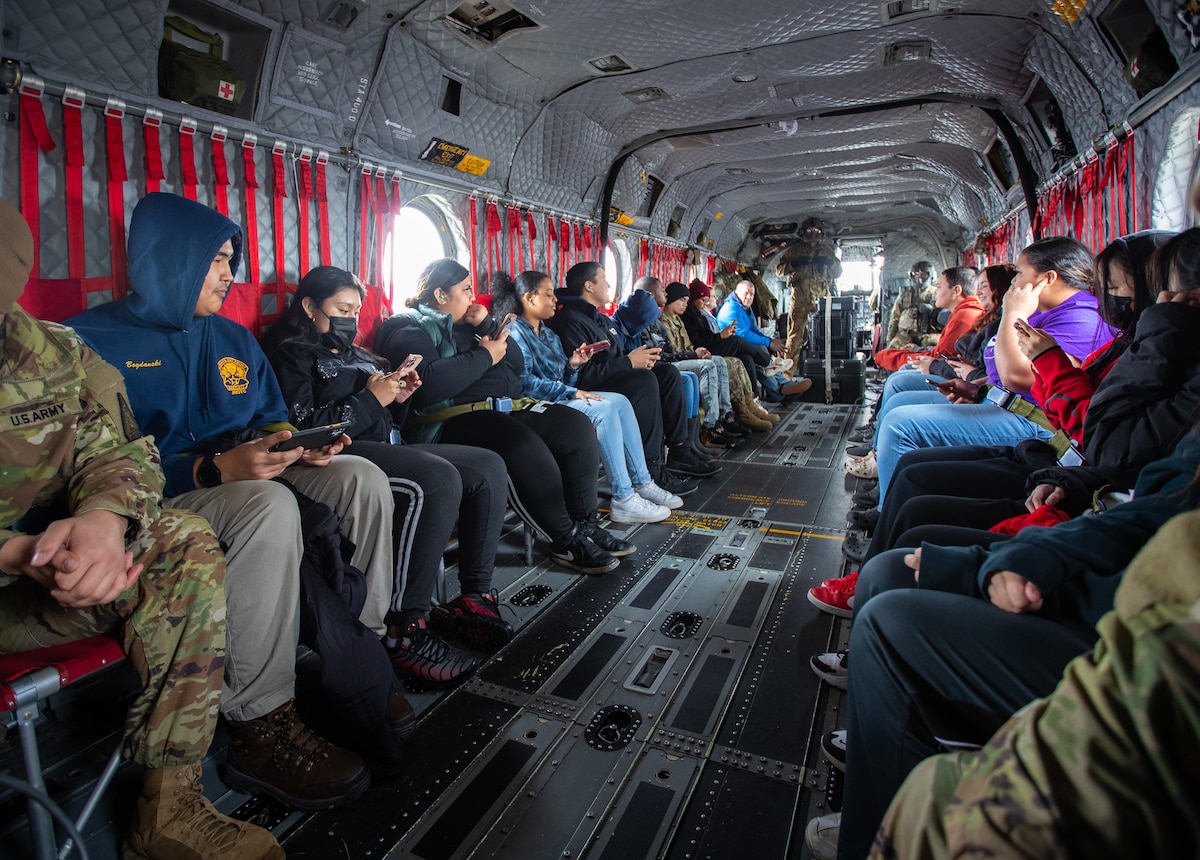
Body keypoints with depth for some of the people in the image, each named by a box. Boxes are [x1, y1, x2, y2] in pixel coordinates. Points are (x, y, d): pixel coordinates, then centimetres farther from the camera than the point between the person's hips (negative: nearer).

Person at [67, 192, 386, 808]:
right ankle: (258, 724, -26)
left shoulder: (233, 339, 15)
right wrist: (215, 469, -29)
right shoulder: (94, 341, -6)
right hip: (160, 502, -6)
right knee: (270, 505, -37)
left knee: (363, 479, -16)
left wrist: (295, 448, -5)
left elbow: (272, 420, 19)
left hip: (246, 477, 6)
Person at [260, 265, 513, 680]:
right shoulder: (291, 353, 3)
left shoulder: (354, 353, 28)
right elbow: (303, 427, -13)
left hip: (386, 446, 9)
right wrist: (371, 399, -11)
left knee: (488, 466, -7)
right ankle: (403, 629, -31)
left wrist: (398, 396, 7)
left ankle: (474, 595, -10)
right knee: (438, 479, -35)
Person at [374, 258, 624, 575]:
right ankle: (566, 541, -16)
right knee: (524, 448, -34)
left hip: (509, 406, 9)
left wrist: (487, 327, 7)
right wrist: (485, 356, -10)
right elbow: (429, 382, -20)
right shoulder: (409, 327, 1)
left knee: (576, 425, -10)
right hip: (454, 418, -8)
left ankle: (585, 523, -3)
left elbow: (517, 365, 20)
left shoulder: (466, 323, 25)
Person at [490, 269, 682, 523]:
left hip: (560, 397, 9)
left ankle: (642, 483, -10)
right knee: (605, 410, -26)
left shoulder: (549, 335, 21)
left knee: (620, 401, -9)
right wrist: (571, 392, -20)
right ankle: (623, 499, -27)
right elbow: (524, 382, -19)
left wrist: (573, 365, -2)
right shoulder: (516, 333, -7)